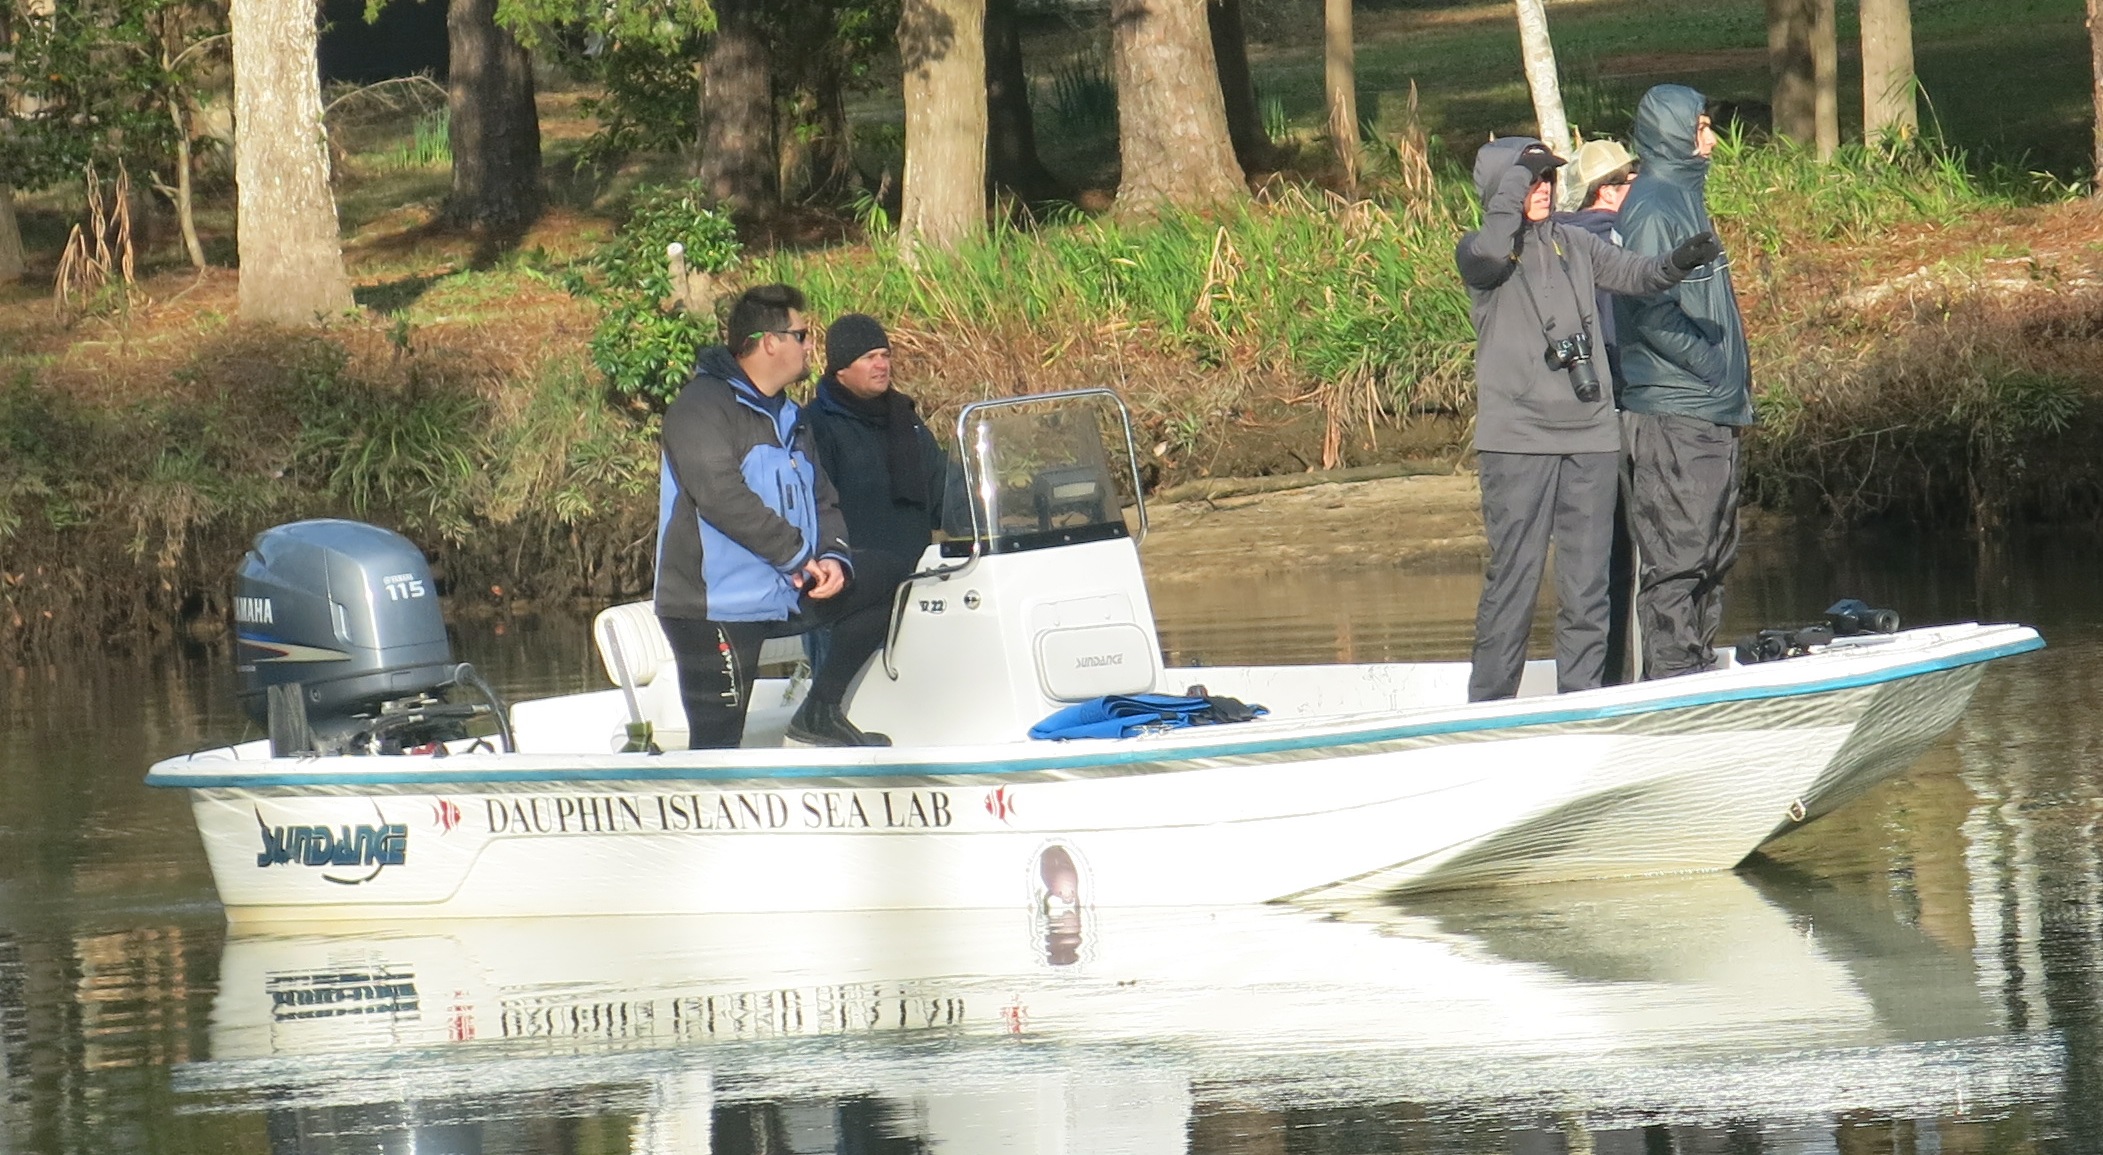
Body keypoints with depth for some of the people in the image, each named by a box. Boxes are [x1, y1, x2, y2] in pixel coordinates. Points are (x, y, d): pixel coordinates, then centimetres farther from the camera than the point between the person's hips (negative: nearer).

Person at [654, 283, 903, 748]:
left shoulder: (788, 417, 17)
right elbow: (722, 497, -24)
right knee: (718, 744, -11)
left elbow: (821, 500, 15)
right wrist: (799, 555, -22)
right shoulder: (701, 408, -12)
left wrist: (835, 559, -7)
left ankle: (820, 713, 11)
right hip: (712, 609, -8)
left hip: (785, 598, 8)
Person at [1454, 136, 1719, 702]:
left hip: (1591, 439, 4)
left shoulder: (1574, 243, 13)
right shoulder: (1477, 251, 1)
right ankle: (1489, 706, 2)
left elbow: (1632, 273, 1)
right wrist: (1514, 176, -12)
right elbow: (1490, 254, -22)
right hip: (1517, 441, -4)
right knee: (1513, 577, -5)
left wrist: (1677, 262, -20)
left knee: (1587, 582, 6)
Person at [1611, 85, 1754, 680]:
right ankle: (1672, 674, -8)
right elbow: (1651, 313, -19)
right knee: (1674, 556, -9)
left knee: (1712, 552, 12)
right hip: (1671, 414, -10)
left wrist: (1734, 388, 16)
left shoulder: (1685, 199, 19)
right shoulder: (1651, 208, -12)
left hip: (1711, 414, 10)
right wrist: (1715, 370, -16)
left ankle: (1699, 667, 17)